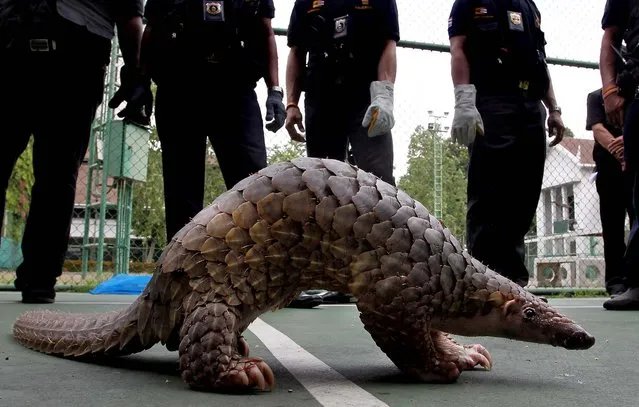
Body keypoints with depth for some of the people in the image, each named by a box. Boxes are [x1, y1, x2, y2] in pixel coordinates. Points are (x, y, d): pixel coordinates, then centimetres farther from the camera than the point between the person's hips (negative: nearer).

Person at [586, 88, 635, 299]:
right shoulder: (596, 96, 10)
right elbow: (598, 129, -5)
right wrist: (618, 152, -23)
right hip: (609, 166, -1)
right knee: (613, 226, -1)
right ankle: (616, 281, 0)